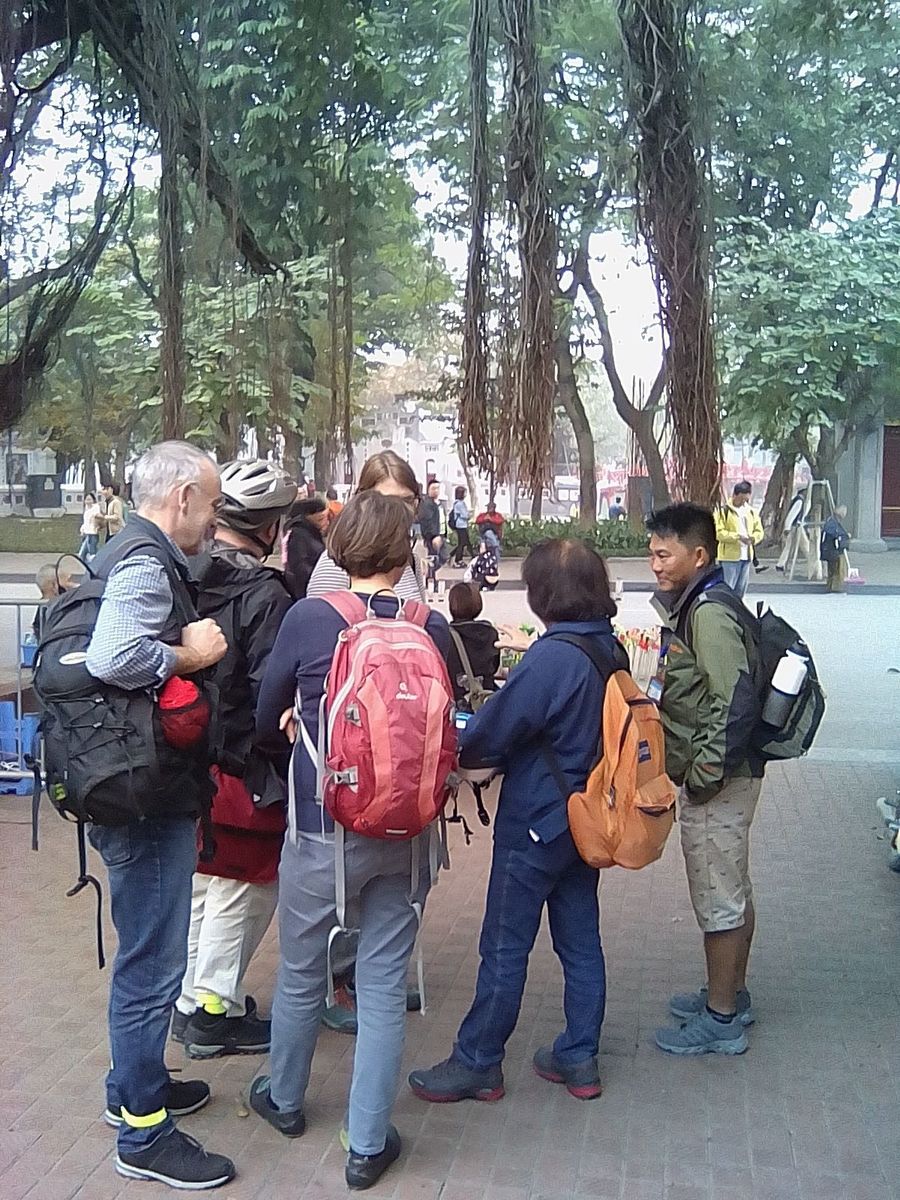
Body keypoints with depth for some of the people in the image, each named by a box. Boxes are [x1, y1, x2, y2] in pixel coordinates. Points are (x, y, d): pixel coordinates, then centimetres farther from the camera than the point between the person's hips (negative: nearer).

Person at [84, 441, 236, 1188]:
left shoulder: (146, 561, 12)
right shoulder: (147, 567, -20)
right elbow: (112, 657, -37)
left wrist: (187, 648, 9)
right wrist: (190, 654, -21)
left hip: (149, 792, 11)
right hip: (150, 799, -11)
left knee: (148, 953, 24)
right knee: (153, 964, 2)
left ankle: (135, 1083, 41)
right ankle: (143, 1132, 16)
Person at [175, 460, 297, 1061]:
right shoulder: (264, 596, -21)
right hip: (243, 770, -7)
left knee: (200, 882, 21)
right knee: (244, 887, 10)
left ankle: (193, 1001, 35)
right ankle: (215, 1012, 20)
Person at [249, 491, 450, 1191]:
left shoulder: (307, 619, -12)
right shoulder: (433, 629, -7)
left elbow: (267, 725, 0)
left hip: (322, 830, -1)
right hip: (404, 836, 2)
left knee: (301, 975, 19)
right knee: (385, 984, 12)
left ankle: (284, 1100, 42)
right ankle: (369, 1144, 22)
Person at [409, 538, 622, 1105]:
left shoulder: (551, 658, -23)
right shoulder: (612, 650, 2)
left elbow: (490, 734, -19)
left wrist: (458, 749, 1)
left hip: (536, 824, -8)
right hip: (587, 819, 8)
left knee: (505, 948, 4)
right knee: (581, 941, 15)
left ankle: (477, 1064, 16)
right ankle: (579, 1058, 25)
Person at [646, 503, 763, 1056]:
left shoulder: (708, 616, -21)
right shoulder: (694, 607, 10)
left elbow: (736, 704, -27)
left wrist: (704, 774, -21)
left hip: (718, 783, -10)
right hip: (725, 776, 10)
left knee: (718, 900, 2)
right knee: (733, 891, 21)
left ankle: (720, 1021, 15)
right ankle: (731, 994, 36)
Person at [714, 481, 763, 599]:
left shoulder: (751, 512, 14)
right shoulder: (723, 510, -5)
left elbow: (759, 531, 16)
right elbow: (718, 533, -13)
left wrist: (753, 538, -7)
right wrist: (738, 536, -22)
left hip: (747, 556, 6)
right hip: (729, 557, -6)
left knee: (741, 589, 12)